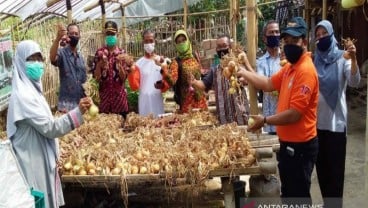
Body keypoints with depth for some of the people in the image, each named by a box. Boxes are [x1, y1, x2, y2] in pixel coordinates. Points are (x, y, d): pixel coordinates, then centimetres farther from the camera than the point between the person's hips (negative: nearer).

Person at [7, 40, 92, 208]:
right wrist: (77, 112, -30)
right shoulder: (23, 95, -22)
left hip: (41, 159, 9)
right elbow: (49, 127, -23)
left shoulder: (32, 88, 8)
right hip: (33, 162, -9)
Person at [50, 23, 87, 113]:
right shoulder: (62, 52, -8)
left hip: (81, 102, 6)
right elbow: (52, 58, -32)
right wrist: (58, 39, -46)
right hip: (66, 102, -6)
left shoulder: (80, 56, 11)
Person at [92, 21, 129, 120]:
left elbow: (124, 77, -2)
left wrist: (119, 63, -15)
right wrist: (100, 63, -13)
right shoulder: (100, 52, 2)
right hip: (104, 95, 0)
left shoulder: (122, 53, 1)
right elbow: (96, 77, 0)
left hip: (119, 95, 0)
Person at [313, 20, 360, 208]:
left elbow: (354, 82, -20)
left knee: (335, 167, 2)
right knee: (321, 166, 14)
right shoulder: (314, 60, 8)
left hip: (336, 121, -4)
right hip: (316, 121, 5)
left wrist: (353, 59, -37)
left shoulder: (342, 58, -5)